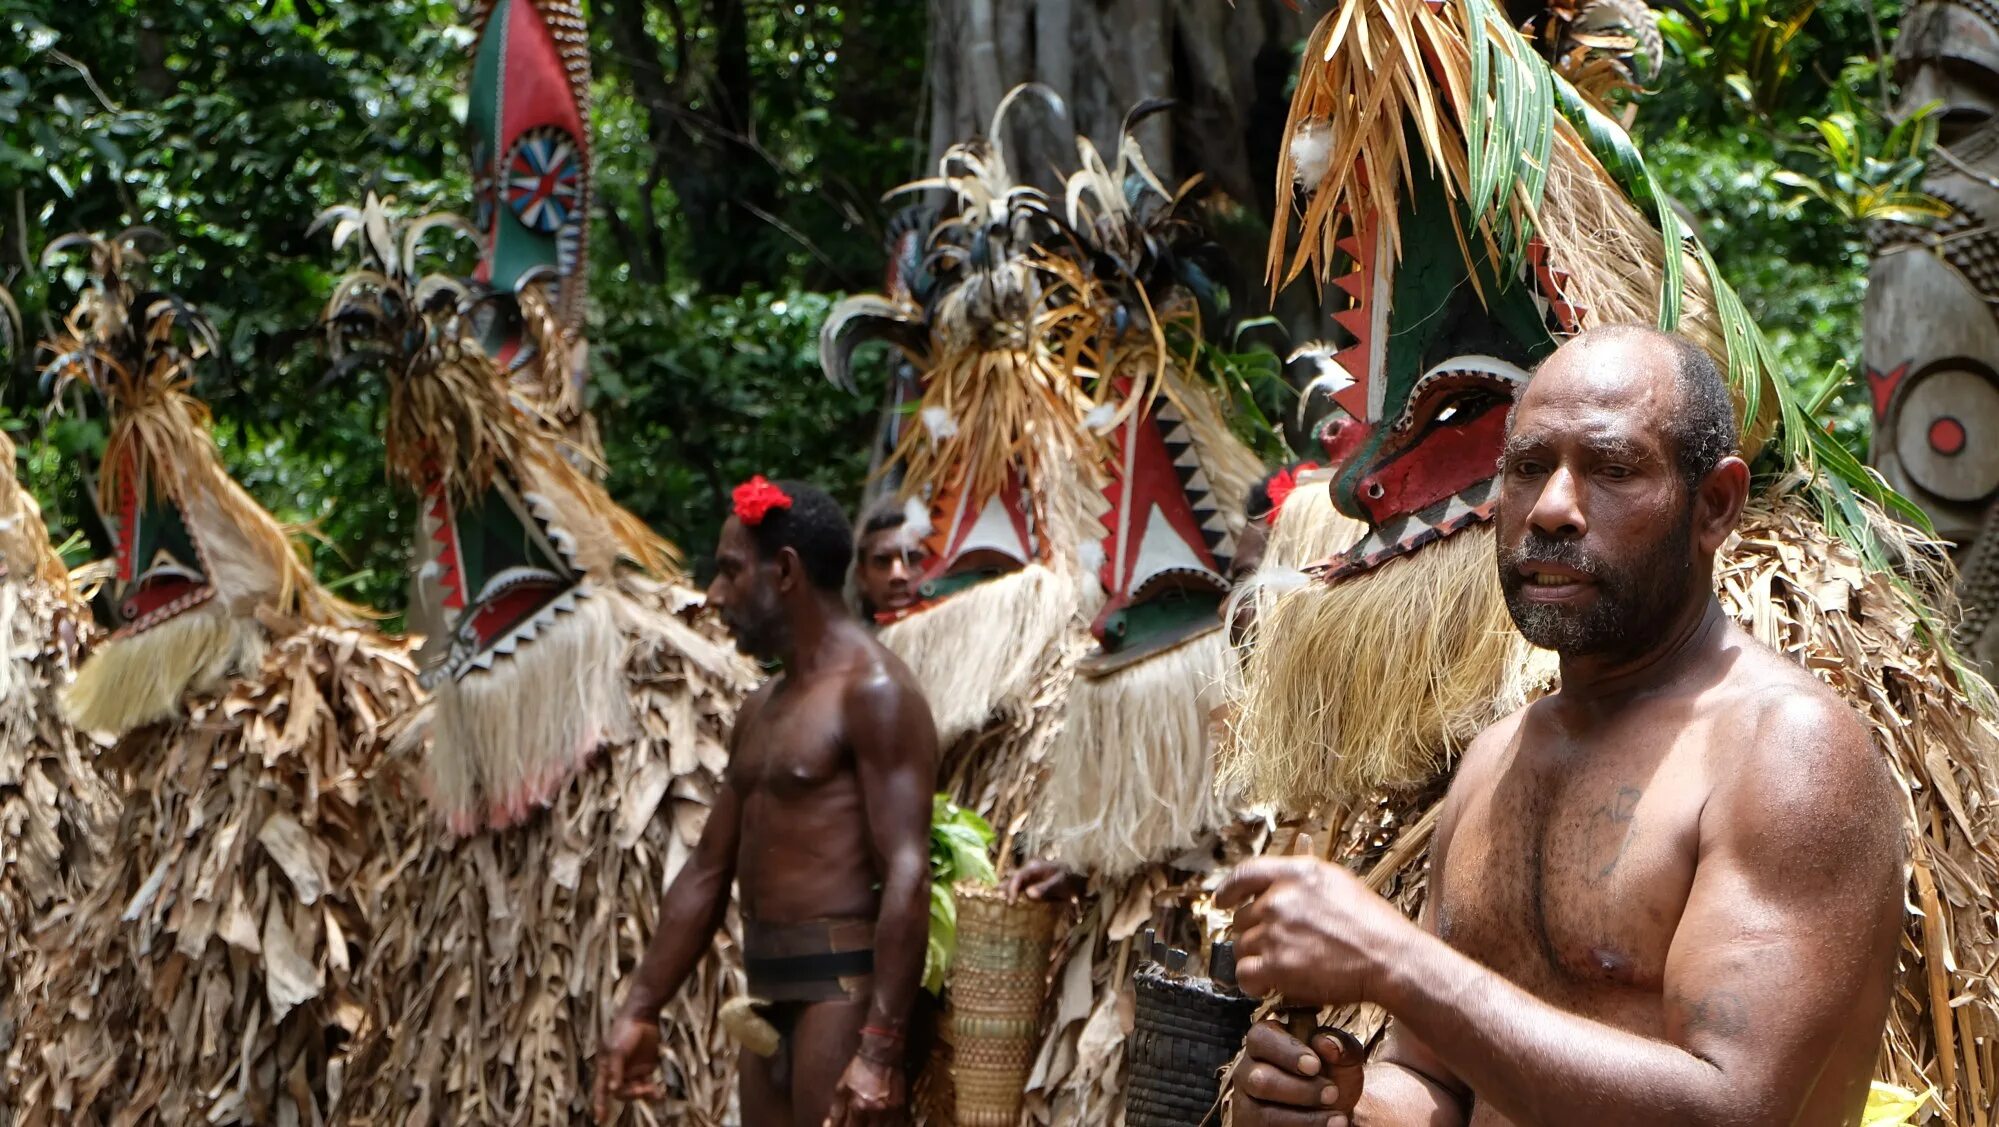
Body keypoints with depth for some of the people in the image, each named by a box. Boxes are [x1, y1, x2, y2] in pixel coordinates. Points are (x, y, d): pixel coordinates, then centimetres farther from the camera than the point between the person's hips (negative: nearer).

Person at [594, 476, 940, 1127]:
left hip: (843, 984, -10)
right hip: (770, 996, 10)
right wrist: (640, 1011, 19)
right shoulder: (762, 713, 19)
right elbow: (708, 871, 23)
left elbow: (908, 874, -19)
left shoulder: (872, 692, -11)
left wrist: (881, 1048, -25)